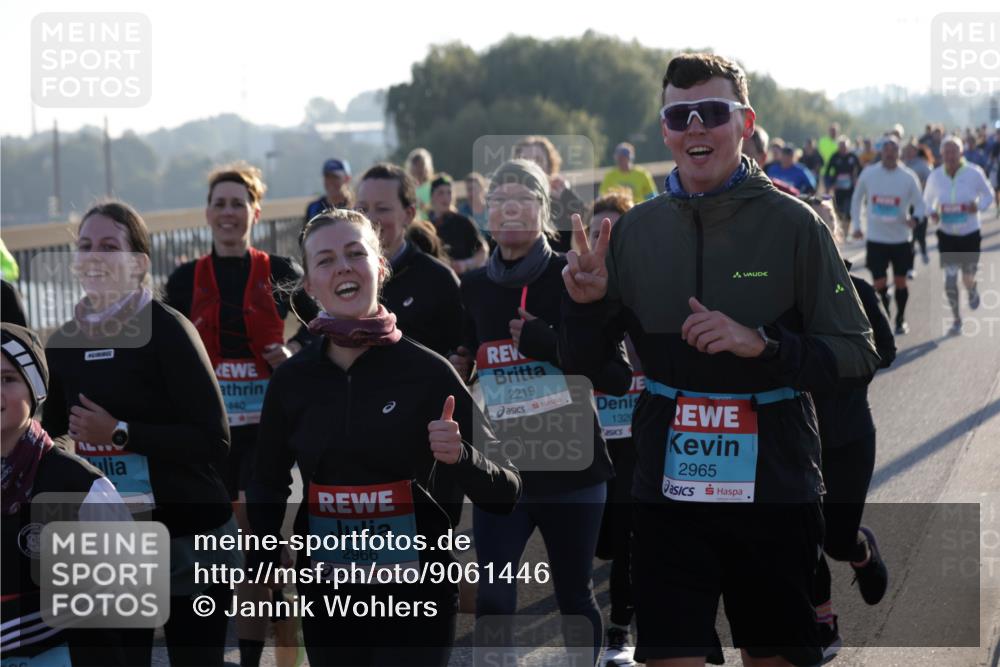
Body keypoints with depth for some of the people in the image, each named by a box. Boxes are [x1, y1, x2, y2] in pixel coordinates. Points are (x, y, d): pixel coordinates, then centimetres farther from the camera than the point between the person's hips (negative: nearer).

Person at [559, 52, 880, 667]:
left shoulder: (792, 224, -5)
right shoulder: (636, 230, 4)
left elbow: (858, 356, -6)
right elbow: (582, 363, 11)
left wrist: (762, 343, -21)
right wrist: (586, 304, -10)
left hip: (774, 484, -1)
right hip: (670, 486, 1)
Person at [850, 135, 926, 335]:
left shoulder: (908, 177, -6)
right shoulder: (868, 174, -3)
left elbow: (919, 203, 1)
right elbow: (857, 198, 12)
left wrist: (915, 218, -21)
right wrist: (856, 225, 7)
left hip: (901, 238, 0)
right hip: (876, 238, 0)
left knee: (900, 282, 9)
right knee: (879, 284, -4)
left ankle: (901, 320, 27)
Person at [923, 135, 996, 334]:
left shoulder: (974, 173, -14)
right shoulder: (935, 176, -7)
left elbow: (988, 194, 1)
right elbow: (928, 199, 10)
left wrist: (979, 206, -20)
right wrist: (932, 212, -12)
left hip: (970, 233, -1)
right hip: (947, 234, 1)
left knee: (968, 278, 5)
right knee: (950, 278, -4)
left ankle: (972, 292, 44)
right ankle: (956, 319, 14)